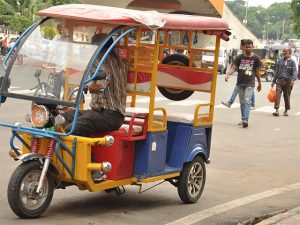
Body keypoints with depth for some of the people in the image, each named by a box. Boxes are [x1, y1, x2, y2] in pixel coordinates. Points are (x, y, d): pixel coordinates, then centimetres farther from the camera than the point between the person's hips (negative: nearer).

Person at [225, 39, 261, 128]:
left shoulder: (255, 58, 4)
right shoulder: (239, 57, 4)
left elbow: (257, 71, 11)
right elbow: (233, 68, -2)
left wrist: (259, 83, 16)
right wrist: (228, 75, -21)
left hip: (250, 84, -2)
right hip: (240, 83, 2)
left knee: (247, 101, -16)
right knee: (242, 102, 9)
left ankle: (245, 120, -24)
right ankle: (243, 119, 19)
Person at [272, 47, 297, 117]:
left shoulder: (292, 62, 2)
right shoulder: (280, 61, 11)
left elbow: (294, 72, -6)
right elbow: (276, 71, 16)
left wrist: (293, 79, -24)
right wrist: (274, 81, 16)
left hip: (288, 81, -2)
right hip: (280, 80, 2)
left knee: (287, 96, 7)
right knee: (278, 94, -12)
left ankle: (286, 111, 20)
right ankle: (276, 110, -15)